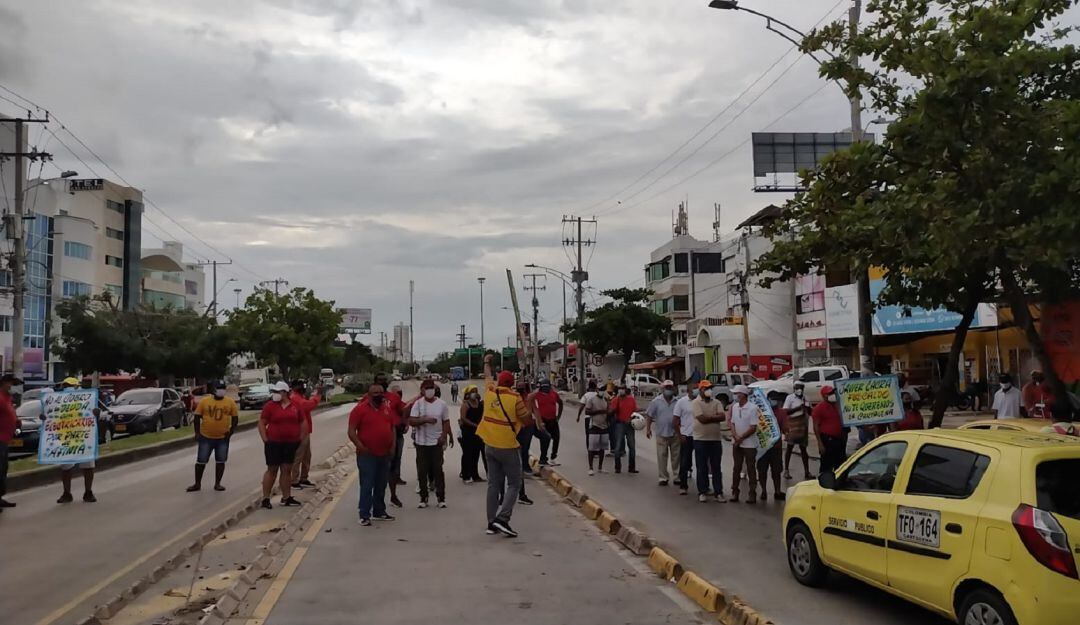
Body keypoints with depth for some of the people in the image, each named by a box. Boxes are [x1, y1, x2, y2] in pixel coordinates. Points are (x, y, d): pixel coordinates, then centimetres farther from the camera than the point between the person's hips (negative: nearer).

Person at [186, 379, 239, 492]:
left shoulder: (230, 402, -2)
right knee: (201, 461, 6)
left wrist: (231, 432, -5)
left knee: (220, 461, 7)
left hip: (223, 438, 1)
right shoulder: (204, 401, -5)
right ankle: (197, 484, 19)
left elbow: (235, 418, 4)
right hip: (206, 437, -1)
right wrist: (197, 433, -4)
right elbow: (197, 417, 1)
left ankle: (217, 483, 18)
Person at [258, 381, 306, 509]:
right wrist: (265, 440, -10)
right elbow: (262, 423, -3)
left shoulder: (295, 406, 6)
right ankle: (265, 498, 9)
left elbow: (302, 423, 15)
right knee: (272, 470, 1)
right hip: (274, 443, -3)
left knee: (287, 470, 8)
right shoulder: (270, 405, -3)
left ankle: (286, 497, 17)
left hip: (290, 444, 3)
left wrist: (300, 438, 7)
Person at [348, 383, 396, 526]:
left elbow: (392, 428, 17)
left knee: (381, 485, 16)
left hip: (385, 454, 6)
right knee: (367, 486, -3)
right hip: (367, 455, -6)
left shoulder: (387, 408, 9)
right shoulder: (360, 409, -8)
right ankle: (364, 515, 4)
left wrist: (393, 446, 6)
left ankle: (380, 511, 28)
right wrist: (360, 447, -20)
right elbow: (351, 431, -11)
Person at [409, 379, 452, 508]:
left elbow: (446, 422, 4)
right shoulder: (418, 403, -2)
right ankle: (423, 498, 15)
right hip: (421, 442, 0)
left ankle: (441, 498, 8)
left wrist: (444, 435, -10)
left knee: (438, 469, 1)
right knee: (422, 471, 5)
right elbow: (411, 421, -8)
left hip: (437, 442, 0)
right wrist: (425, 420, -21)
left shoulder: (441, 404, 2)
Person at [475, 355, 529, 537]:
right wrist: (527, 403, 10)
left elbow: (487, 377, 24)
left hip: (490, 446, 6)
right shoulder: (515, 398, -12)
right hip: (508, 447, -5)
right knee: (514, 484, 2)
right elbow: (527, 419, -5)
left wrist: (487, 362, 42)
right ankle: (502, 518, -13)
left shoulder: (490, 393, 2)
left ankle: (491, 522, 13)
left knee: (493, 484, 11)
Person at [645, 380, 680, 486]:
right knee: (662, 456, 2)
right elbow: (649, 416, 3)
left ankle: (677, 475, 17)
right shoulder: (656, 401, 0)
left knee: (676, 456, 6)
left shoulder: (677, 402, 3)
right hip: (661, 433, -1)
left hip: (675, 433, 1)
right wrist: (648, 429, -2)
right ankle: (663, 477, 10)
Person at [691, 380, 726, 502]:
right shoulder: (696, 403, -5)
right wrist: (715, 417, -6)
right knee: (701, 468, 4)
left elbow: (723, 417, -8)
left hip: (716, 439, 3)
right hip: (700, 439, -3)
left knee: (716, 467, 7)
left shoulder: (717, 403, 8)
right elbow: (702, 419, -18)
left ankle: (718, 492, 12)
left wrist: (708, 417, -13)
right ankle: (702, 492, 13)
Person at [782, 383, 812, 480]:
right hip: (793, 424, -5)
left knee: (803, 448, 8)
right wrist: (798, 408, -20)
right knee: (790, 447, -2)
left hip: (803, 425, 5)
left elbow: (810, 412, 20)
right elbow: (785, 411, -11)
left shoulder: (805, 398, 14)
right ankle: (786, 470, 1)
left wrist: (807, 408, -3)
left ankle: (806, 472, 10)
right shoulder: (790, 398, -2)